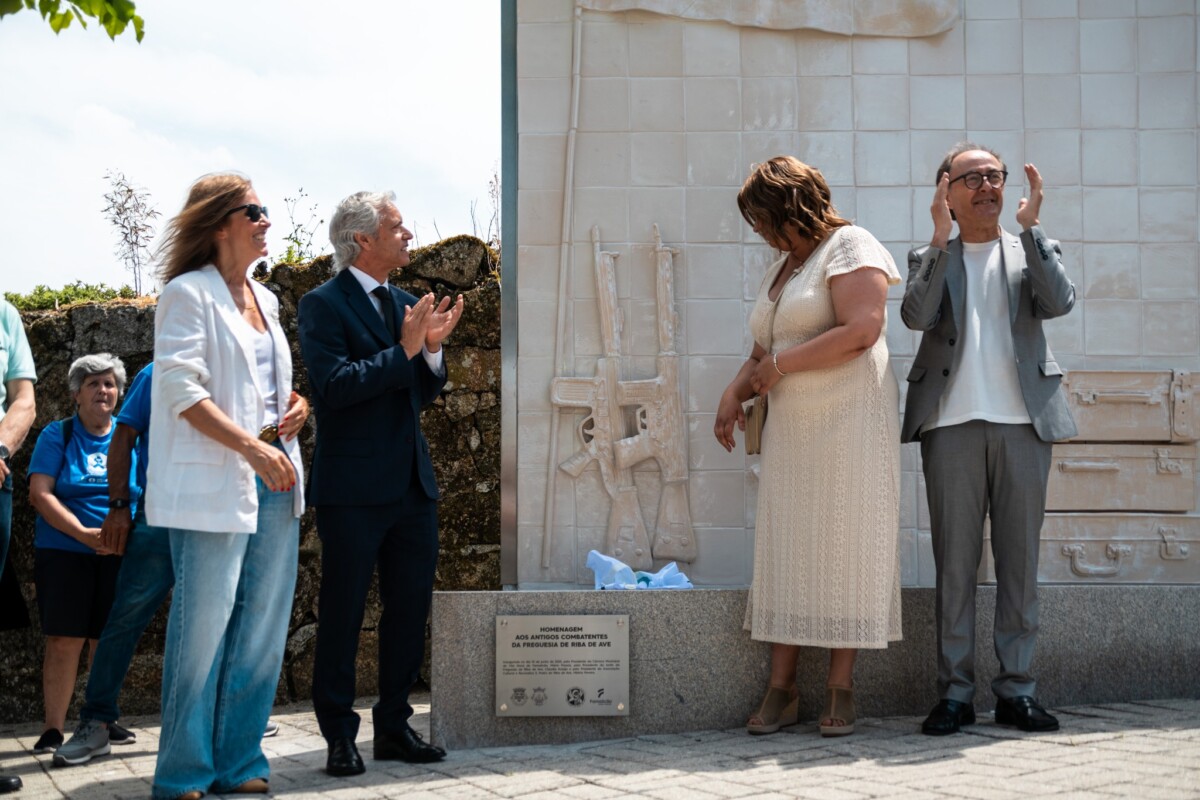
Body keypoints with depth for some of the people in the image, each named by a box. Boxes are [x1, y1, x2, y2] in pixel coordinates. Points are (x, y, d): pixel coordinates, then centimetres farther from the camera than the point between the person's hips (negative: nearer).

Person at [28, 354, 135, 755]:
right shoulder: (57, 435, 3)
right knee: (64, 641, -7)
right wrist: (84, 533, -17)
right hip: (64, 552, -2)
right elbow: (40, 493, -6)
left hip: (118, 556, 2)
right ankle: (53, 729, -1)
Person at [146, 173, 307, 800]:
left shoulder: (264, 300, 18)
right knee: (204, 628, -4)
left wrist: (293, 405, 6)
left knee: (264, 628, 7)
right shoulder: (189, 294, -4)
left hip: (272, 484, 8)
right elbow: (182, 389, -13)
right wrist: (252, 448, -21)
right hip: (214, 487, -7)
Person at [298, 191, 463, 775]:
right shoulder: (323, 305, -7)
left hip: (412, 484, 7)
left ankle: (394, 727, 22)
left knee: (411, 607, 11)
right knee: (342, 614, 1)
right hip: (354, 487, -7)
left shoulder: (406, 304, 14)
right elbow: (335, 384, -20)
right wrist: (404, 350, -17)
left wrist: (432, 349, -2)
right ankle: (340, 737, 10)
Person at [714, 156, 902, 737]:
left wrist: (781, 365, -11)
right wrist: (735, 392, 5)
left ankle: (840, 689, 0)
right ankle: (782, 689, 3)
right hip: (791, 427, 7)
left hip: (849, 421, -7)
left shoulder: (849, 247, -3)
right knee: (784, 550, 1)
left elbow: (861, 331, -18)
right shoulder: (781, 266, 22)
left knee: (844, 546, -5)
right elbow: (763, 353, 26)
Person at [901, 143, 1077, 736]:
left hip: (1023, 422, 1)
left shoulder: (1031, 252, 13)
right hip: (952, 424, -1)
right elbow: (916, 316, -8)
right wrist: (941, 239, -13)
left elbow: (1059, 303, -7)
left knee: (1020, 560, 4)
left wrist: (1030, 226, -10)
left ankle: (1016, 690, 11)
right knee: (954, 562, 1)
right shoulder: (930, 258, 11)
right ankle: (955, 692, 7)